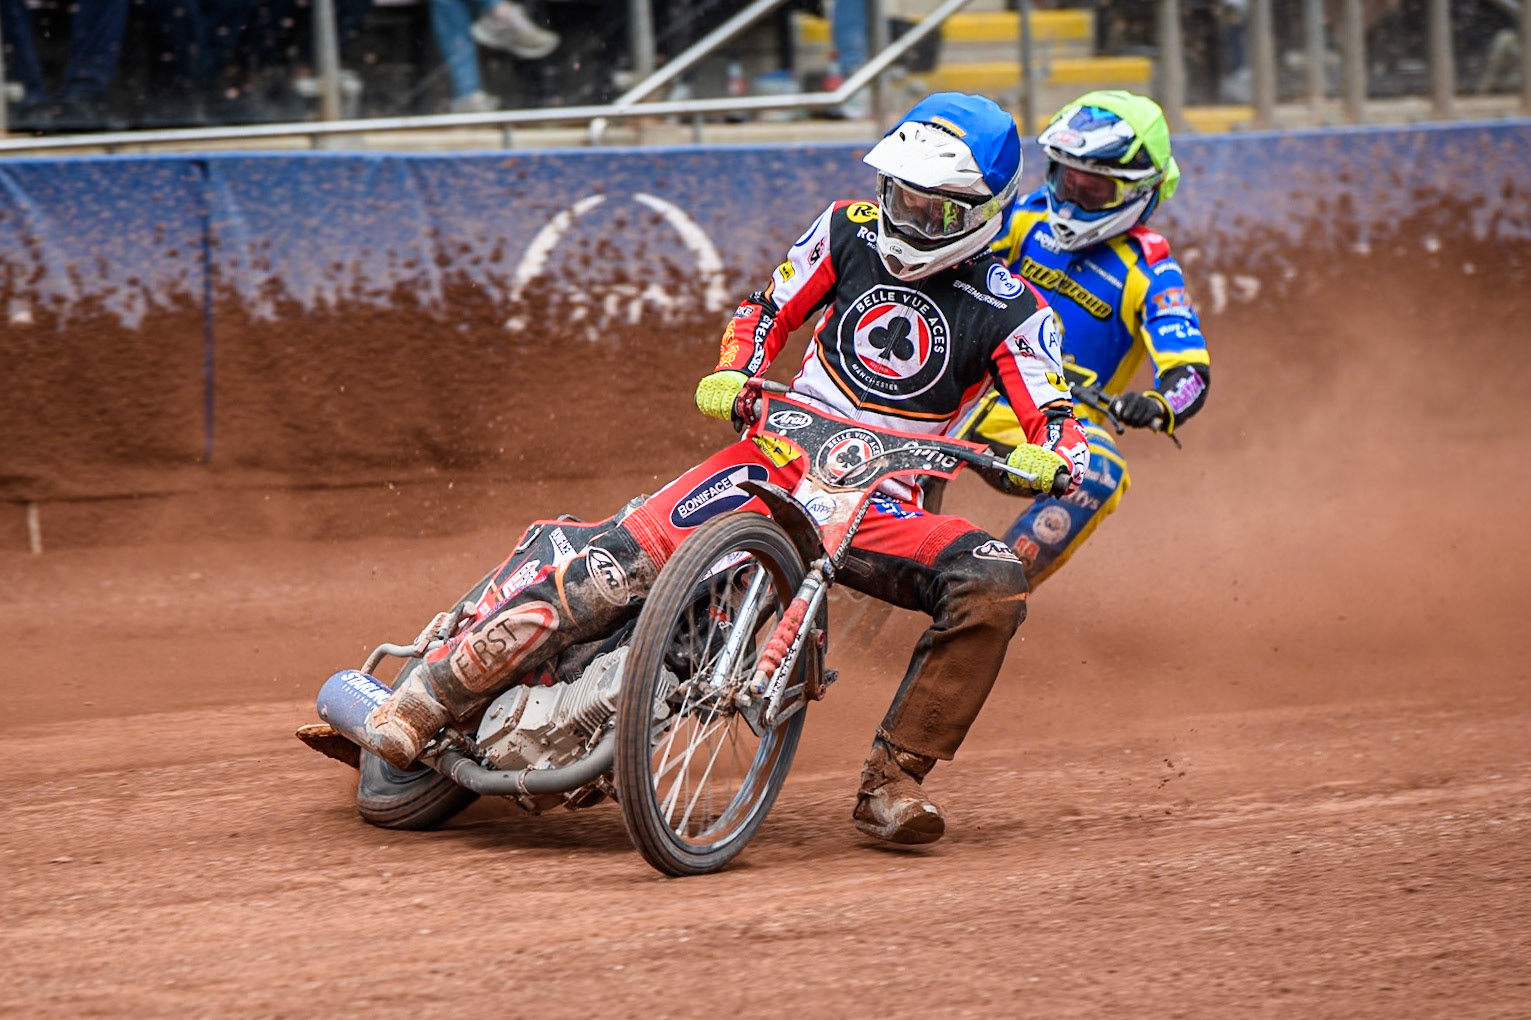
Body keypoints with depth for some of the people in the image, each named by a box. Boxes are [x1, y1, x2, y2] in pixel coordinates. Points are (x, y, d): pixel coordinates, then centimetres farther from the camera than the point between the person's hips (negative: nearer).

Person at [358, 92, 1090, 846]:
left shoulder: (1009, 312, -3)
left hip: (882, 505, -1)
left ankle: (892, 783, -21)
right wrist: (732, 374, -5)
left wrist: (1046, 461, -30)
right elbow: (769, 309, 15)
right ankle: (432, 692, -19)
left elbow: (1061, 428, -7)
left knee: (992, 585, -29)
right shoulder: (852, 231, 5)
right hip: (785, 452, 1)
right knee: (625, 553, -22)